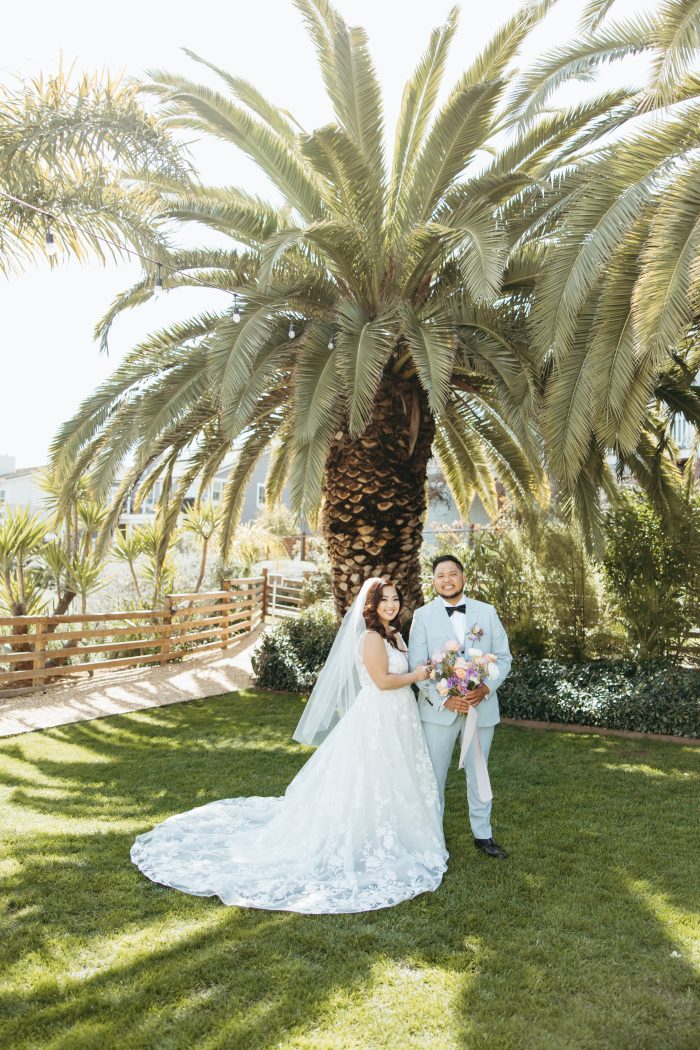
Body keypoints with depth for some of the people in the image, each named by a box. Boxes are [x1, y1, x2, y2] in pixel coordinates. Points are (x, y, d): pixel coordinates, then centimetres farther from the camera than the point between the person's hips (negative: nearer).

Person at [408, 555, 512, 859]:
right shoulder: (423, 615, -3)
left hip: (481, 705, 2)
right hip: (438, 708, -2)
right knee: (433, 775, 7)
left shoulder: (487, 612, 2)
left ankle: (483, 834, 32)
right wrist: (442, 699, -18)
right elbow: (417, 665, -7)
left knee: (479, 773, 16)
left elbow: (503, 657, 2)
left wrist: (486, 688, -15)